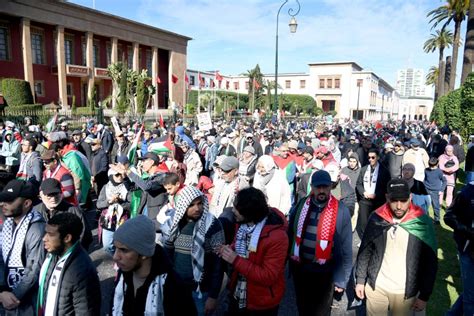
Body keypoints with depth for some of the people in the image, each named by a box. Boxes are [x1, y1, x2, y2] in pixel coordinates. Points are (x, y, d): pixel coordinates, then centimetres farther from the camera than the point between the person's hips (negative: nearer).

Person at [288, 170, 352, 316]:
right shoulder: (300, 205, -6)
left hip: (324, 272, -3)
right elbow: (290, 235, 3)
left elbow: (346, 248, -10)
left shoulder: (341, 210, -14)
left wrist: (341, 279, -8)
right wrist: (289, 261, 5)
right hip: (299, 269, 3)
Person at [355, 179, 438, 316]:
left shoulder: (422, 223, -13)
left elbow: (431, 263, -6)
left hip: (406, 291, -1)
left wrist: (424, 296, -4)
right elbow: (365, 251, 0)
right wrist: (360, 280, 1)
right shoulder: (376, 218, -9)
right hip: (376, 286, 2)